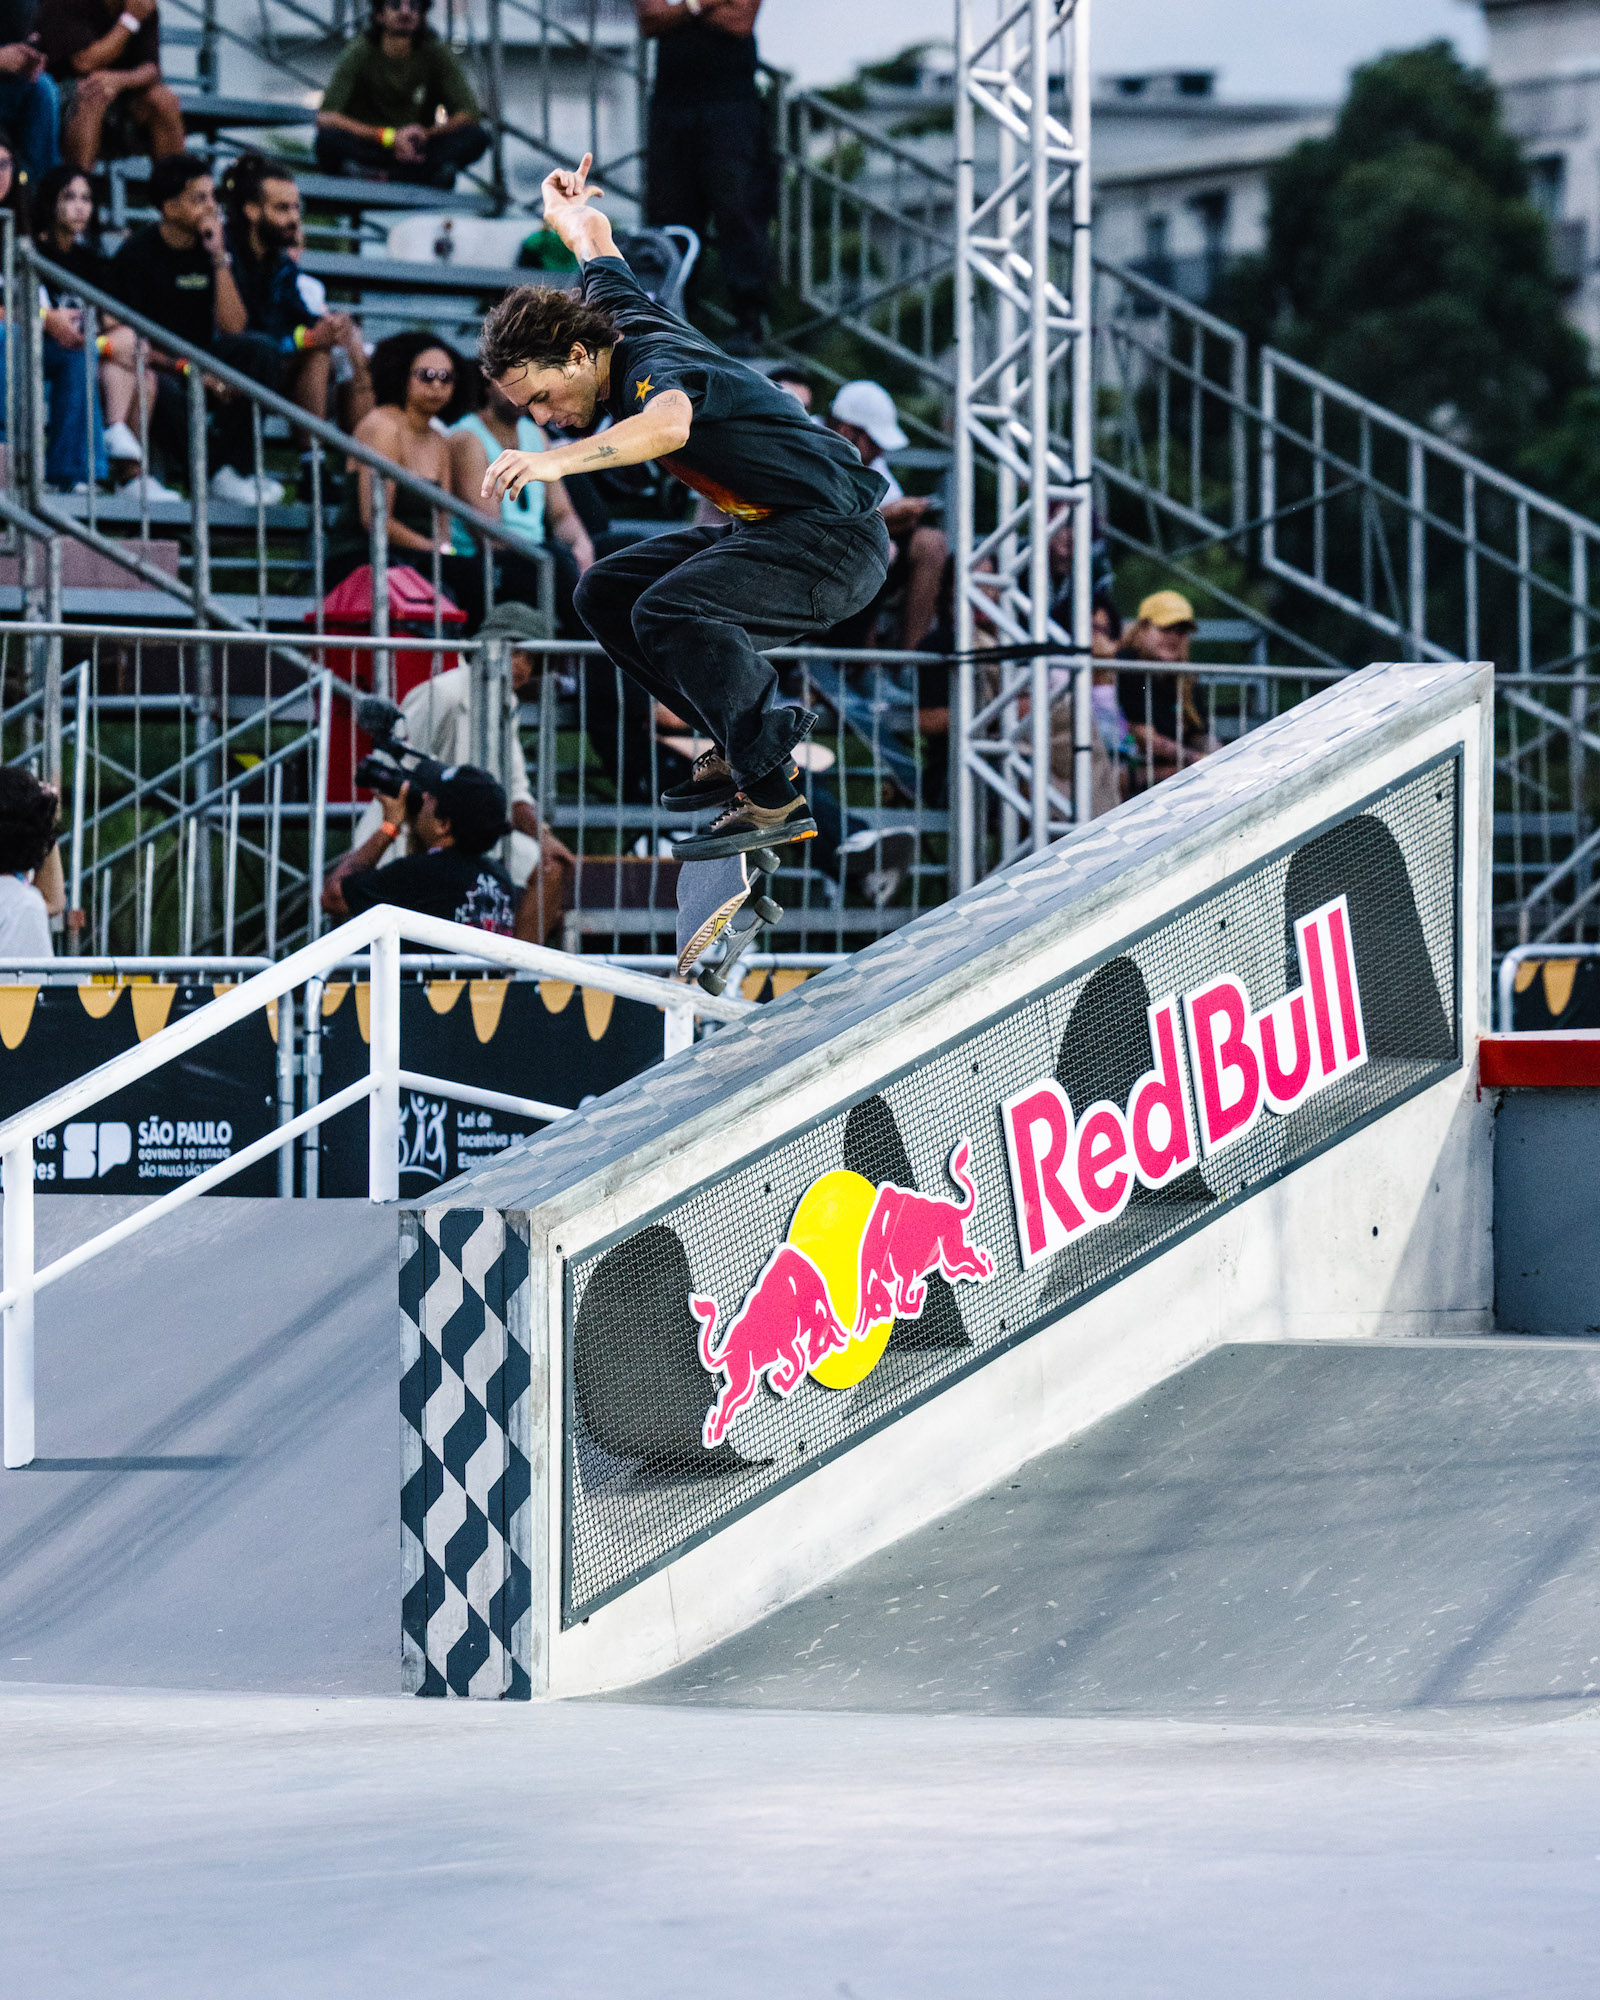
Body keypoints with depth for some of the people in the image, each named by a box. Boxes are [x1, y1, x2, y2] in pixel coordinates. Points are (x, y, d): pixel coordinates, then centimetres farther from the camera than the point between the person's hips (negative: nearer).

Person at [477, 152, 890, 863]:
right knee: (606, 595, 7)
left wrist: (557, 461, -59)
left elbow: (670, 424, -49)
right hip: (768, 531, 11)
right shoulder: (622, 319, 4)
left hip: (835, 542, -11)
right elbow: (592, 233, 27)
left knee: (669, 611, -30)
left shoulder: (655, 365, -23)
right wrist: (566, 213, 50)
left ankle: (773, 797, -25)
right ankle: (741, 742, 11)